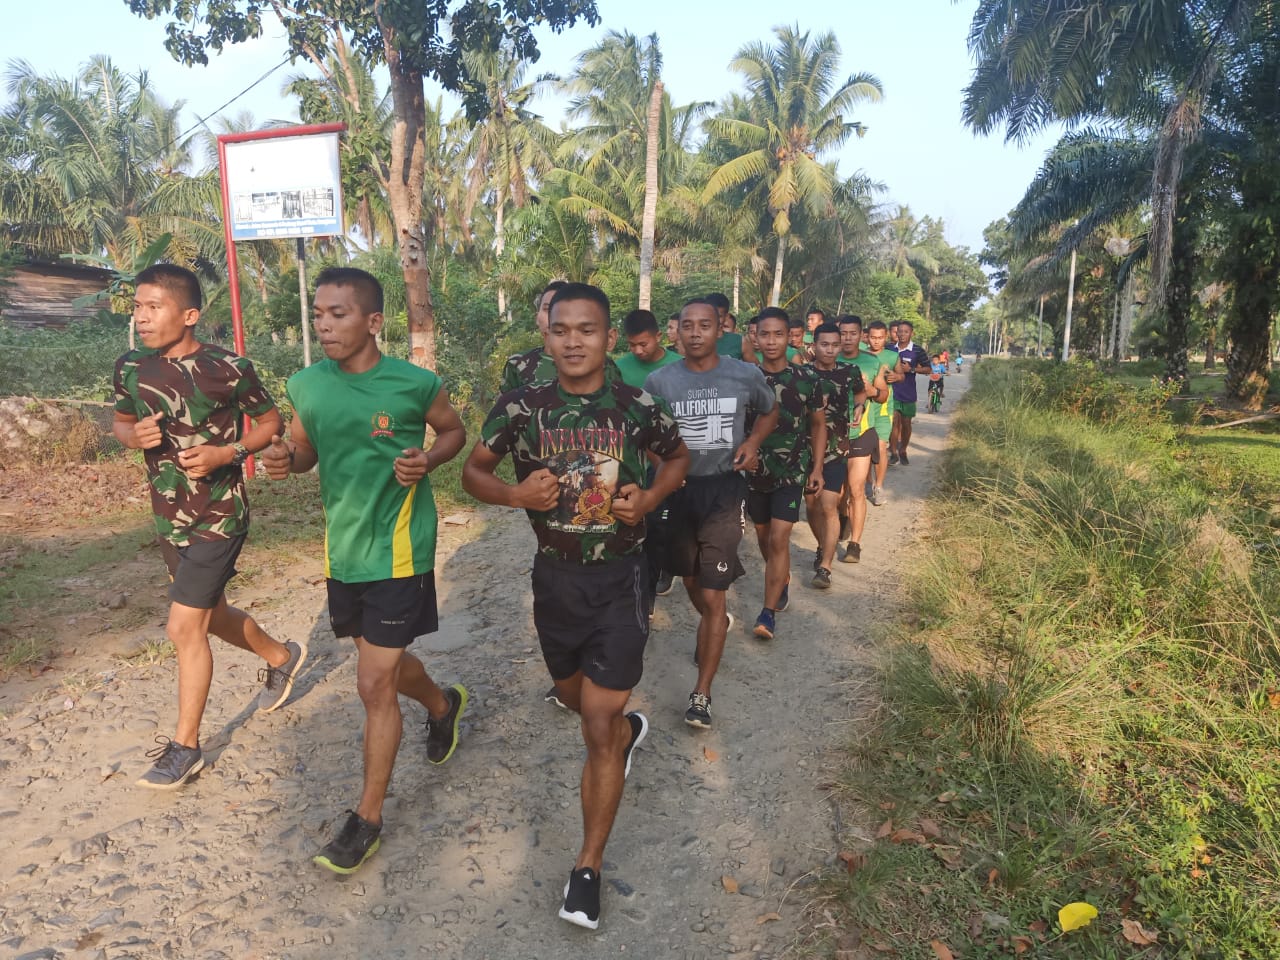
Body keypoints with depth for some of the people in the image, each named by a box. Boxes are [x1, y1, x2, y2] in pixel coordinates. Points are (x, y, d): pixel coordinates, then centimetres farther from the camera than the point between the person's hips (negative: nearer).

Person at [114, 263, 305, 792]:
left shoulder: (228, 368, -16)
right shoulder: (130, 367, -1)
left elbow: (270, 421, -4)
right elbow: (119, 421, 14)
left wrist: (226, 453, -21)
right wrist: (133, 435, -10)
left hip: (219, 515, -6)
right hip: (168, 516, 7)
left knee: (185, 627, -7)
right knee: (212, 615, 20)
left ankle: (185, 747, 11)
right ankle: (281, 656, 48)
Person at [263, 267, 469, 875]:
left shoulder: (415, 384, -13)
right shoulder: (306, 385, -1)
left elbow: (454, 432, 4)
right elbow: (306, 447, 13)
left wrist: (427, 460, -17)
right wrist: (283, 460, -9)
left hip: (398, 550, -5)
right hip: (342, 548, 6)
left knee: (375, 685, -2)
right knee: (386, 661, 22)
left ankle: (368, 820, 15)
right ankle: (443, 705, 54)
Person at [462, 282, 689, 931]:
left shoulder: (638, 407, -8)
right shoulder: (520, 406, -8)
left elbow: (677, 455, 10)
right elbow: (473, 472, 2)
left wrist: (650, 497, -10)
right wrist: (513, 493, -20)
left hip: (619, 578, -2)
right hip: (554, 576, 3)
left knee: (598, 726, -3)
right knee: (576, 700, 23)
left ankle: (588, 869, 13)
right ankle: (628, 728, 59)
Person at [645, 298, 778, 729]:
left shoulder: (746, 375, -5)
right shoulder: (659, 380, -5)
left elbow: (769, 411, 14)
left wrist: (752, 442, -5)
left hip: (724, 490, -2)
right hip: (677, 488, 2)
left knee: (712, 597, -5)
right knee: (691, 581, 21)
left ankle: (701, 693, 7)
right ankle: (715, 624, 55)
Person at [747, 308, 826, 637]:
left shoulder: (806, 379, -6)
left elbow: (818, 425, 4)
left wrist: (817, 467, -1)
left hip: (793, 472, -2)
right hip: (755, 470, 3)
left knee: (779, 538, -10)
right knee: (763, 536, 15)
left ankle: (768, 613, -4)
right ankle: (783, 579, 42)